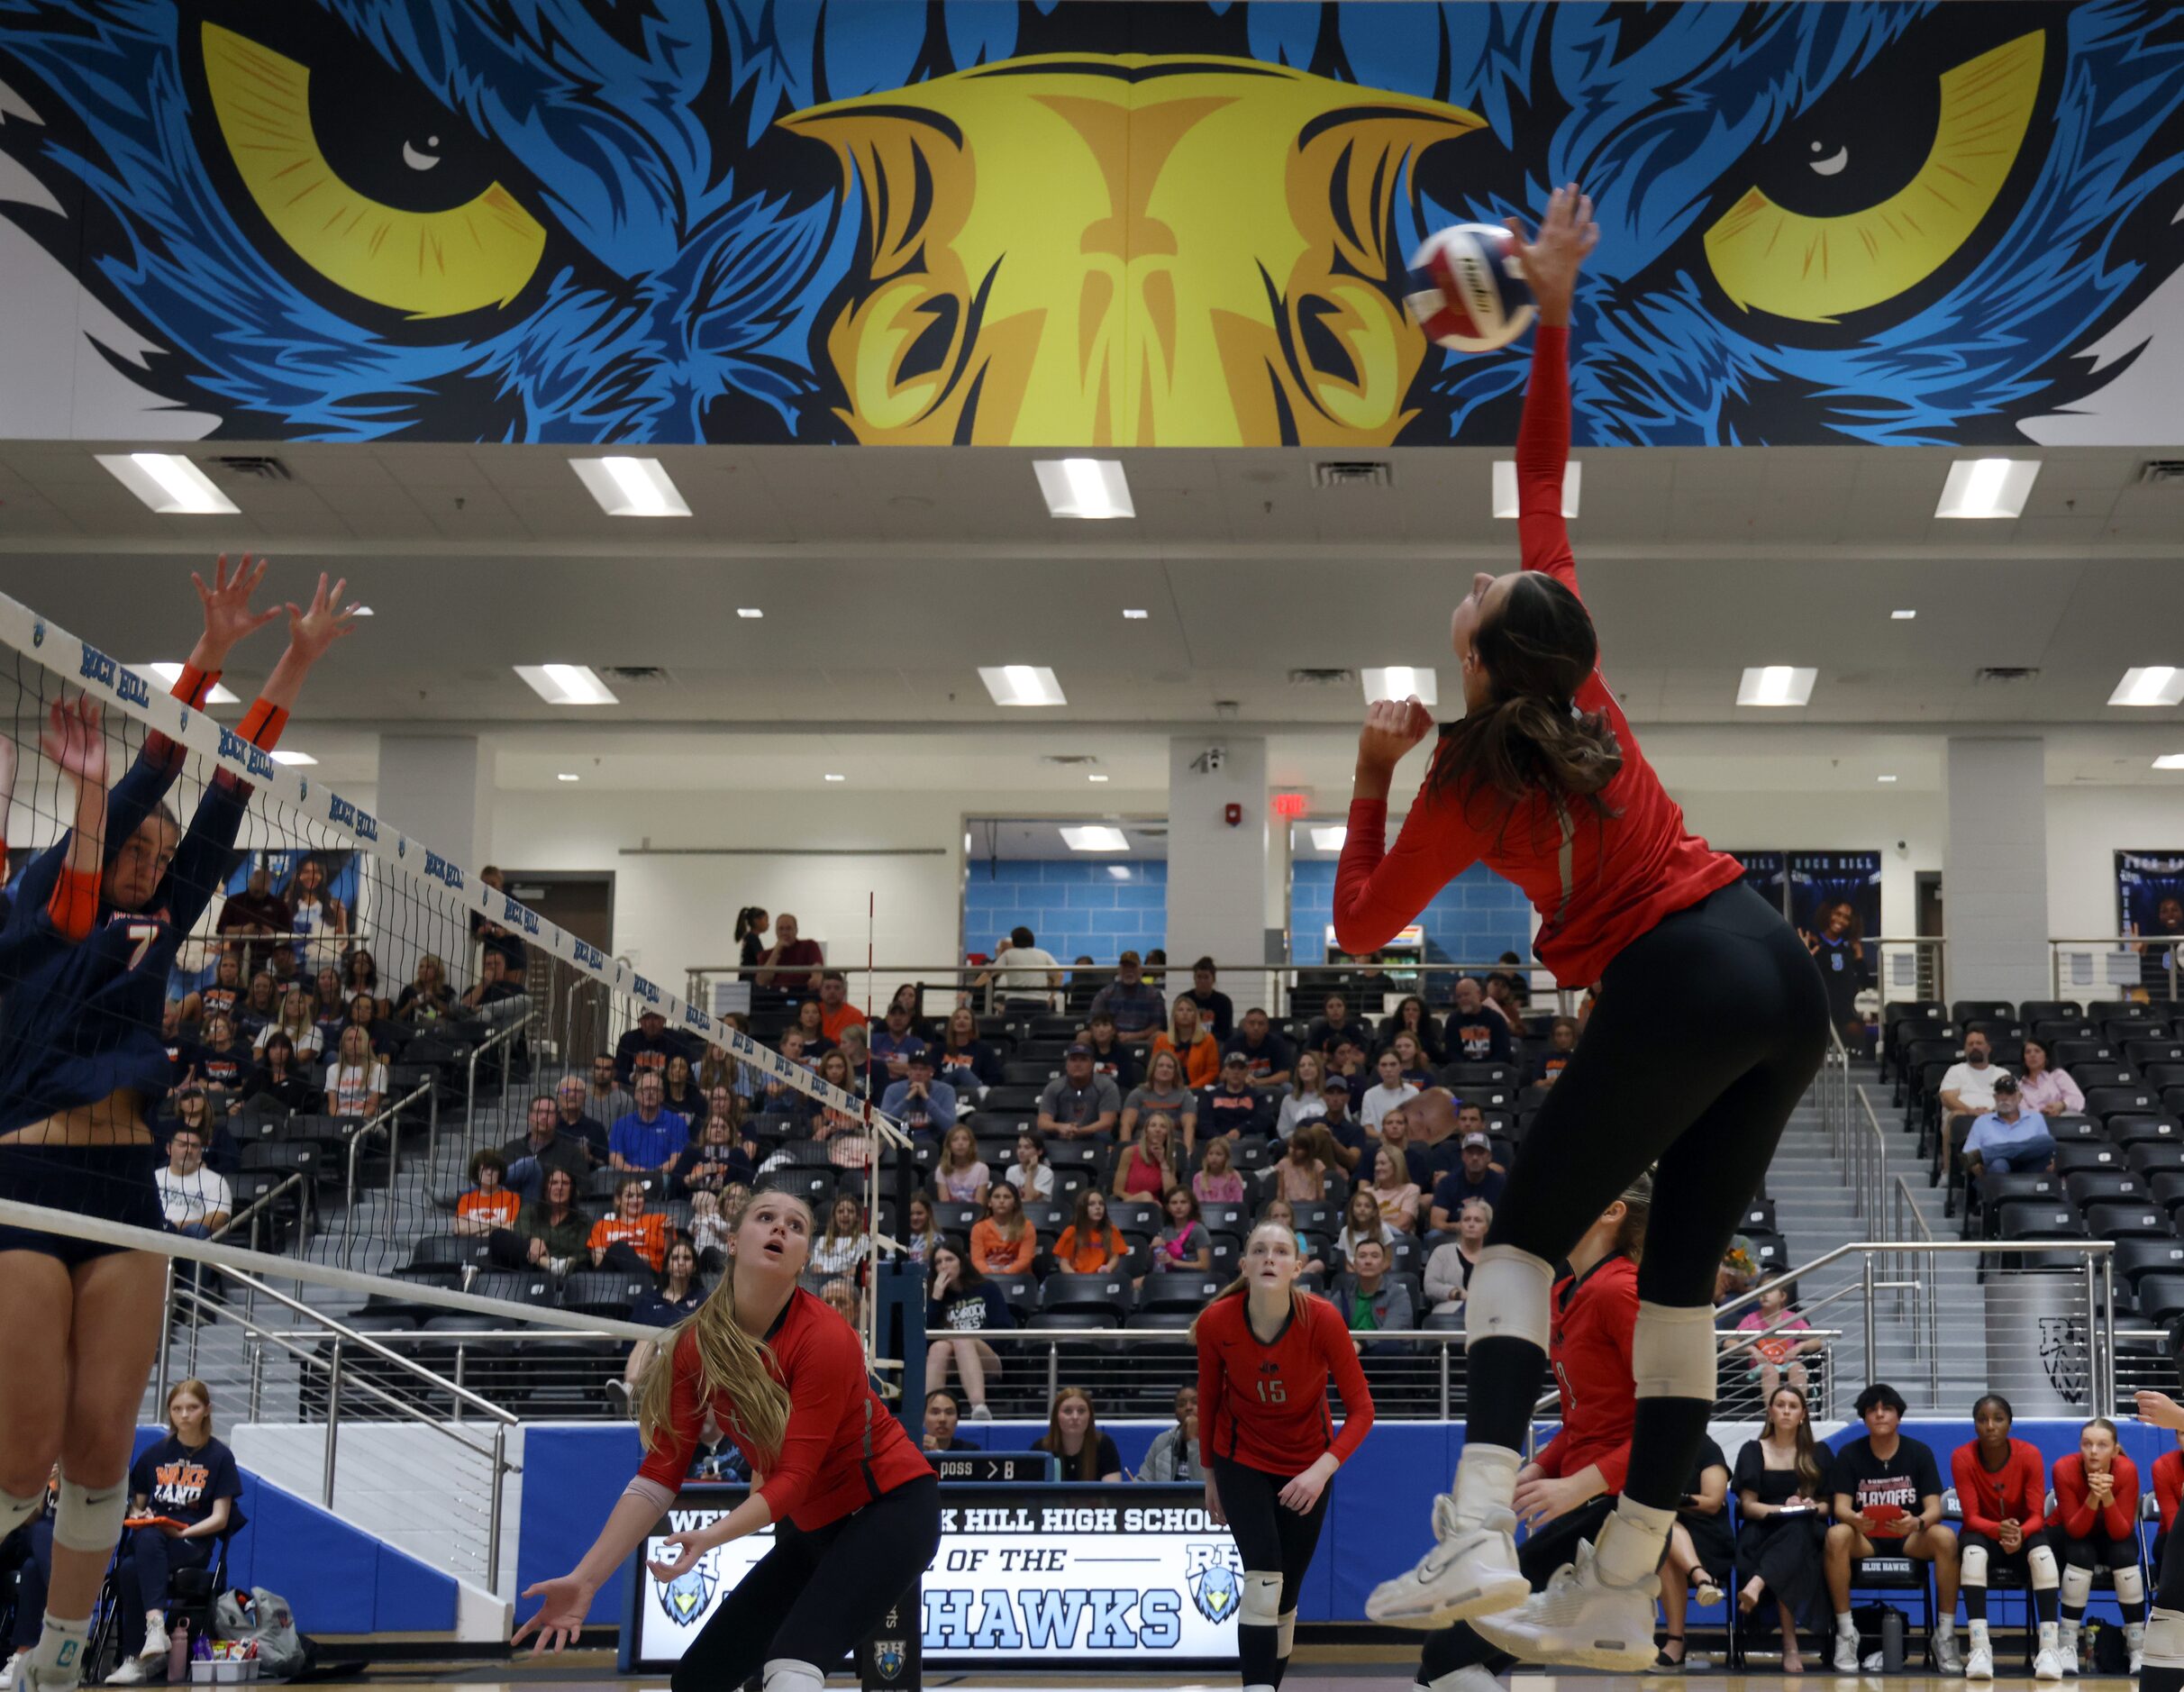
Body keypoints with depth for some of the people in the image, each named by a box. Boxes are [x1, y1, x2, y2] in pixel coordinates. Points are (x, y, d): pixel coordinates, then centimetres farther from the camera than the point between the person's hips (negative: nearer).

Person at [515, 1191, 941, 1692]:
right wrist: (585, 1579, -18)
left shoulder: (825, 1339, -24)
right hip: (812, 1526, 7)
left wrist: (711, 1537, -42)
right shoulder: (696, 1345, -8)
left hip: (893, 1505, -7)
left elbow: (795, 1476, -26)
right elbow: (660, 1473, -9)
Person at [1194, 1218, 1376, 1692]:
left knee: (1285, 1597, 8)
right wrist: (1209, 1476, 6)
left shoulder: (1323, 1320, -25)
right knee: (1264, 1575, -21)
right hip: (1242, 1459, -1)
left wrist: (1322, 1470, -34)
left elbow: (1361, 1409, -20)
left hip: (1306, 1468, 1)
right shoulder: (1216, 1323, -21)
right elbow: (1208, 1400, -3)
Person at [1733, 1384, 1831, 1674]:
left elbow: (1828, 1504, 14)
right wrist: (1782, 1508, -15)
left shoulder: (1817, 1455, 18)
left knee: (1796, 1532, -40)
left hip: (1807, 1533, 1)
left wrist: (1813, 1507, -10)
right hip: (1762, 1534, -1)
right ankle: (1789, 1645, -45)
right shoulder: (1753, 1451, 11)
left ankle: (1757, 1585, -59)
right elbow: (1748, 1506, 3)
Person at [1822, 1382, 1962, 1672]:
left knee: (1946, 1537, -32)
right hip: (1866, 1539, 0)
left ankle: (1945, 1634, -21)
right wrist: (1855, 1519, -34)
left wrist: (1917, 1522, -32)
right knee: (1837, 1535, -34)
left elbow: (1934, 1509, -7)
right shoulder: (1849, 1454, 0)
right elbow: (1841, 1507, -8)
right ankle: (1845, 1633, -25)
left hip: (1910, 1539, 0)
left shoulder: (1920, 1452, 0)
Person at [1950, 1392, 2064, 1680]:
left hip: (2025, 1537, 0)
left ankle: (2049, 1648, -39)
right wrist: (1998, 1529, -41)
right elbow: (1971, 1517, -18)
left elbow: (2037, 1516, -16)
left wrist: (2020, 1534, -40)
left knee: (2042, 1551, -34)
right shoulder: (1963, 1457, -16)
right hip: (1983, 1536, 0)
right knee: (1973, 1550, -36)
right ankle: (1980, 1648, -43)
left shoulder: (2029, 1455, -15)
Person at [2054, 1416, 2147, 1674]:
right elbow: (2075, 1530, -27)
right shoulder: (2065, 1469, -29)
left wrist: (2107, 1497, -43)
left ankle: (2138, 1646, -20)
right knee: (2082, 1555, -34)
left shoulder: (2127, 1470, -27)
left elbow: (2121, 1532, -26)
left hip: (2113, 1536, 1)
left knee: (2125, 1555, -31)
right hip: (2072, 1536, -1)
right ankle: (2067, 1645, -24)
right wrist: (2092, 1498, -43)